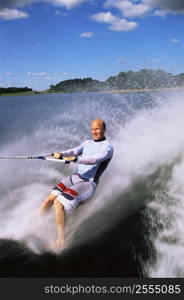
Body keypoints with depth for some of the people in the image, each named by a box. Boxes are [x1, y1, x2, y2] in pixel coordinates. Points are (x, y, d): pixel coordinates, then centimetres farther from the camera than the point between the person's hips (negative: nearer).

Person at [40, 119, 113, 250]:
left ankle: (61, 240, -14)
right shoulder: (87, 143, 18)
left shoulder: (107, 146, -4)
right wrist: (61, 154, -18)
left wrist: (75, 159, -35)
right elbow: (74, 151, 3)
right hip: (73, 177, 7)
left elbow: (95, 159, -22)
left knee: (59, 203, -23)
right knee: (49, 199, -11)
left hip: (88, 183, -7)